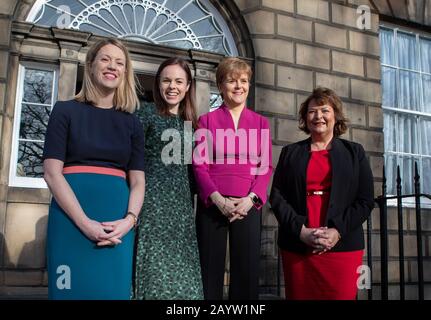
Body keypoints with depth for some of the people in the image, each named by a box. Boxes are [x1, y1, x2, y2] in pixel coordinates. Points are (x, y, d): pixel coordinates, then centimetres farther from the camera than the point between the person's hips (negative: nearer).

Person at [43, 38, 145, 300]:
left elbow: (138, 180, 6)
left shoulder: (132, 123, 12)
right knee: (73, 288, 1)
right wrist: (85, 223, -15)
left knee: (113, 290, 4)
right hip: (72, 217, -2)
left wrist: (129, 220, -13)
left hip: (118, 221, 3)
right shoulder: (66, 111, 4)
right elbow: (52, 172, -5)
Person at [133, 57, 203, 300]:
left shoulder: (190, 123, 15)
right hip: (153, 200, -5)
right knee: (156, 269, -5)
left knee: (181, 270, 6)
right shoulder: (148, 114, 0)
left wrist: (192, 201, 13)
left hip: (182, 204, 5)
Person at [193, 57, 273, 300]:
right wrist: (218, 199, -13)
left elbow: (266, 166, 5)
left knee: (247, 271, 3)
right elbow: (199, 164, 0)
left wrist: (250, 199, -10)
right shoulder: (207, 120, 7)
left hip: (248, 206, 1)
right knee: (210, 272, 3)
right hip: (212, 205, -1)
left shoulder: (261, 122, 11)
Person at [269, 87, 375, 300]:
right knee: (299, 295, 5)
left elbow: (365, 200, 4)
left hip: (342, 246, 0)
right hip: (297, 246, 1)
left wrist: (337, 231, -10)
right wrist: (301, 230, -11)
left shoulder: (354, 152, 11)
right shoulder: (290, 153, 11)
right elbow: (276, 196, 3)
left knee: (341, 294, -2)